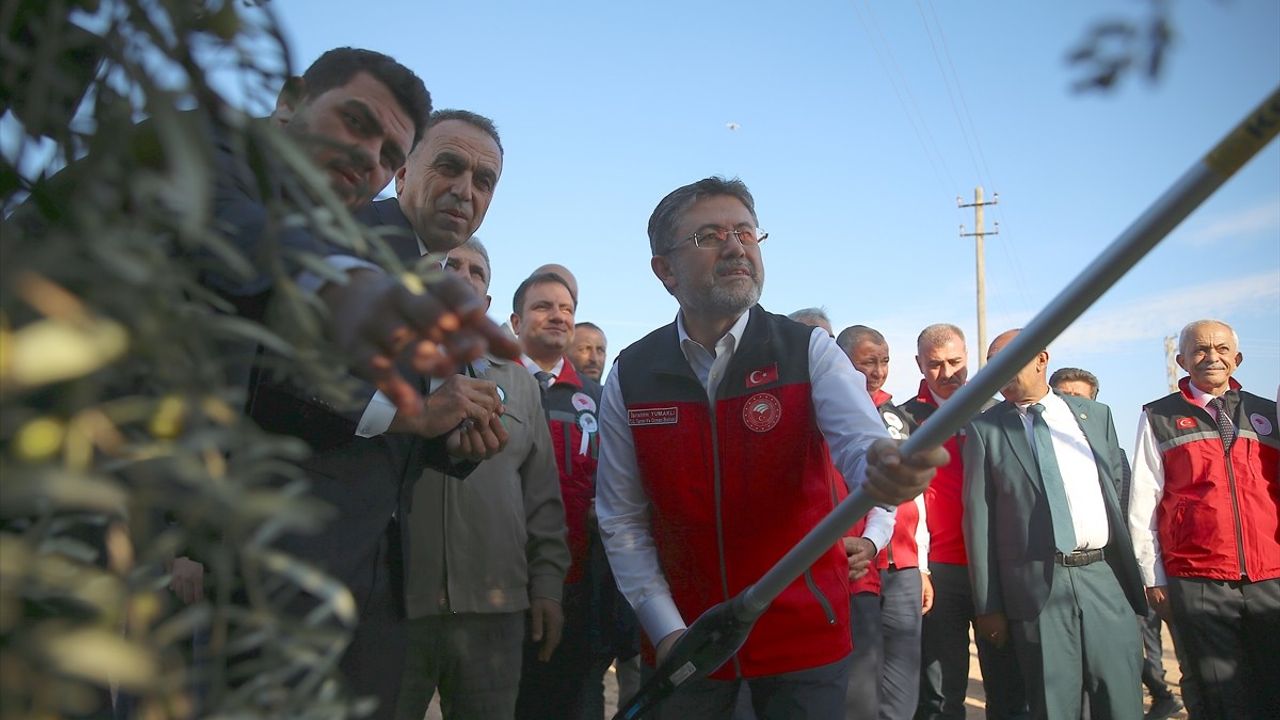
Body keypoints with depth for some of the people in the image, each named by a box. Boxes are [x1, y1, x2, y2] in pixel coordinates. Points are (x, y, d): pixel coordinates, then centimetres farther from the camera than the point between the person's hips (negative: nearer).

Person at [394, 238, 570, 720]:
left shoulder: (519, 383, 18)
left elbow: (542, 497, 14)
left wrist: (546, 583, 8)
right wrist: (423, 410, -20)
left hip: (494, 608, 3)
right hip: (391, 602, -2)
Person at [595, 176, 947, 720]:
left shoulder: (808, 352, -8)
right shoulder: (630, 377, -5)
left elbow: (860, 443, -24)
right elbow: (621, 519, 0)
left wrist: (890, 467, -47)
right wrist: (666, 630, -7)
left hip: (805, 634, 0)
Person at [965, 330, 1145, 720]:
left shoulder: (1095, 414, 10)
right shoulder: (985, 428, 1)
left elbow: (1119, 485, 16)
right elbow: (979, 517, -1)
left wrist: (1128, 566, 9)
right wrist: (988, 605, -3)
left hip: (1105, 575, 3)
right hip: (1038, 585, -2)